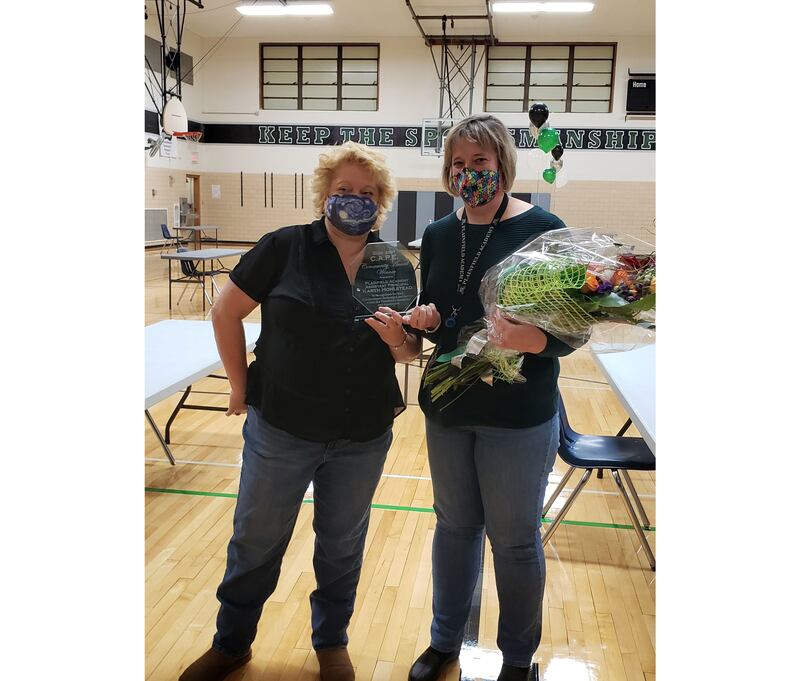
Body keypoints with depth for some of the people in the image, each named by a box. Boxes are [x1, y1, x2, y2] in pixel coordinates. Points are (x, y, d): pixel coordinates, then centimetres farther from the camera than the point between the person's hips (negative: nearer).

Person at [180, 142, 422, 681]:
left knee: (342, 544, 19)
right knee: (256, 541, 15)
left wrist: (399, 341, -17)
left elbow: (410, 352, 6)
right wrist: (241, 385, -1)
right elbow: (227, 312, -1)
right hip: (280, 429, -1)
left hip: (364, 438, 2)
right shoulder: (285, 247, -9)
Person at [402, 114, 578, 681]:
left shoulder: (542, 228, -12)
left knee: (514, 539, 10)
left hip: (519, 416, -4)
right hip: (448, 408, 5)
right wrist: (427, 321, -10)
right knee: (454, 525, 18)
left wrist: (536, 340, -32)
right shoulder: (439, 235, 4)